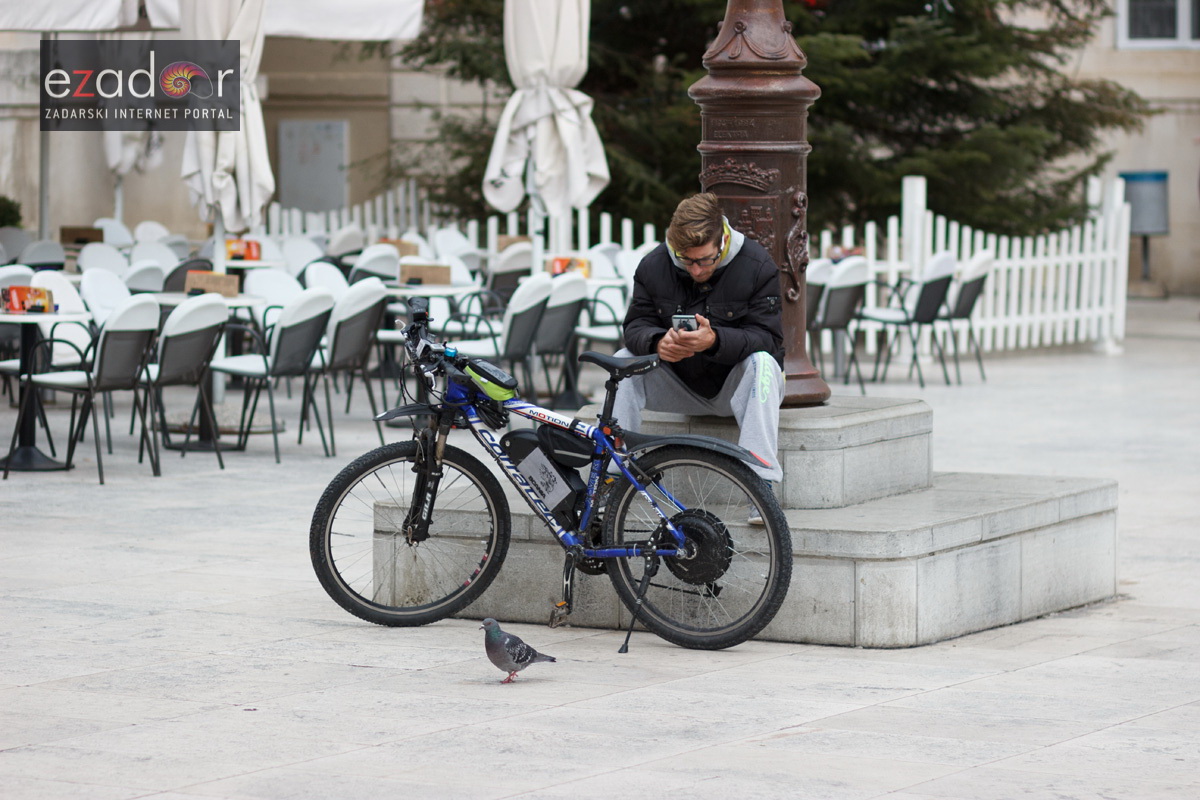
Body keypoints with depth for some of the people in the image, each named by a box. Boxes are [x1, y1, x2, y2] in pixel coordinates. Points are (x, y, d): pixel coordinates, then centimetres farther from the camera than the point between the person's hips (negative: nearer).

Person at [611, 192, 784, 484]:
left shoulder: (757, 266, -16)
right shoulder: (653, 266, -7)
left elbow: (767, 339, -20)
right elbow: (636, 325, -6)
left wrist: (715, 340, -40)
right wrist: (657, 343, -32)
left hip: (736, 387, -3)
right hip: (680, 388, 3)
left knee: (761, 362, -35)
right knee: (623, 359, -19)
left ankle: (762, 484, -41)